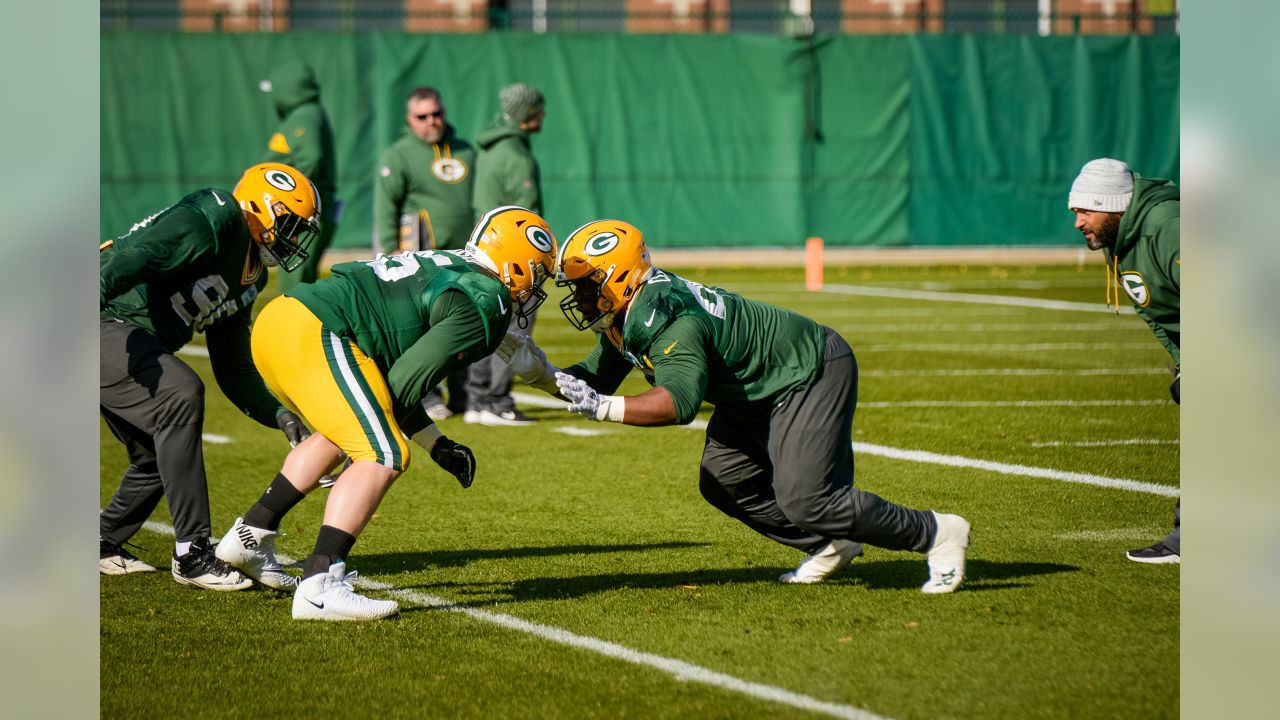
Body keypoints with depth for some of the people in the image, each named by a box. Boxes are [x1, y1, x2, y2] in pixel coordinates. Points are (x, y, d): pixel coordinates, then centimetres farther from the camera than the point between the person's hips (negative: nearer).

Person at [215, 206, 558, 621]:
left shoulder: (443, 268, 25)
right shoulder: (485, 305, -3)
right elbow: (404, 384, -8)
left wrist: (436, 444, 25)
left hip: (276, 320, 10)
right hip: (315, 335, -10)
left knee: (343, 434, 30)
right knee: (384, 458, -11)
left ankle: (249, 537, 35)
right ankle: (319, 586, -22)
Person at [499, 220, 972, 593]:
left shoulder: (668, 323, -32)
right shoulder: (623, 318, -1)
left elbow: (680, 401, -44)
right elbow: (595, 380, 5)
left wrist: (602, 407, -48)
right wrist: (540, 373, -11)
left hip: (812, 373, -10)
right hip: (759, 391, 10)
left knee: (803, 500, -15)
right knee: (724, 484, 9)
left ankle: (935, 533, 0)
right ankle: (830, 546, 23)